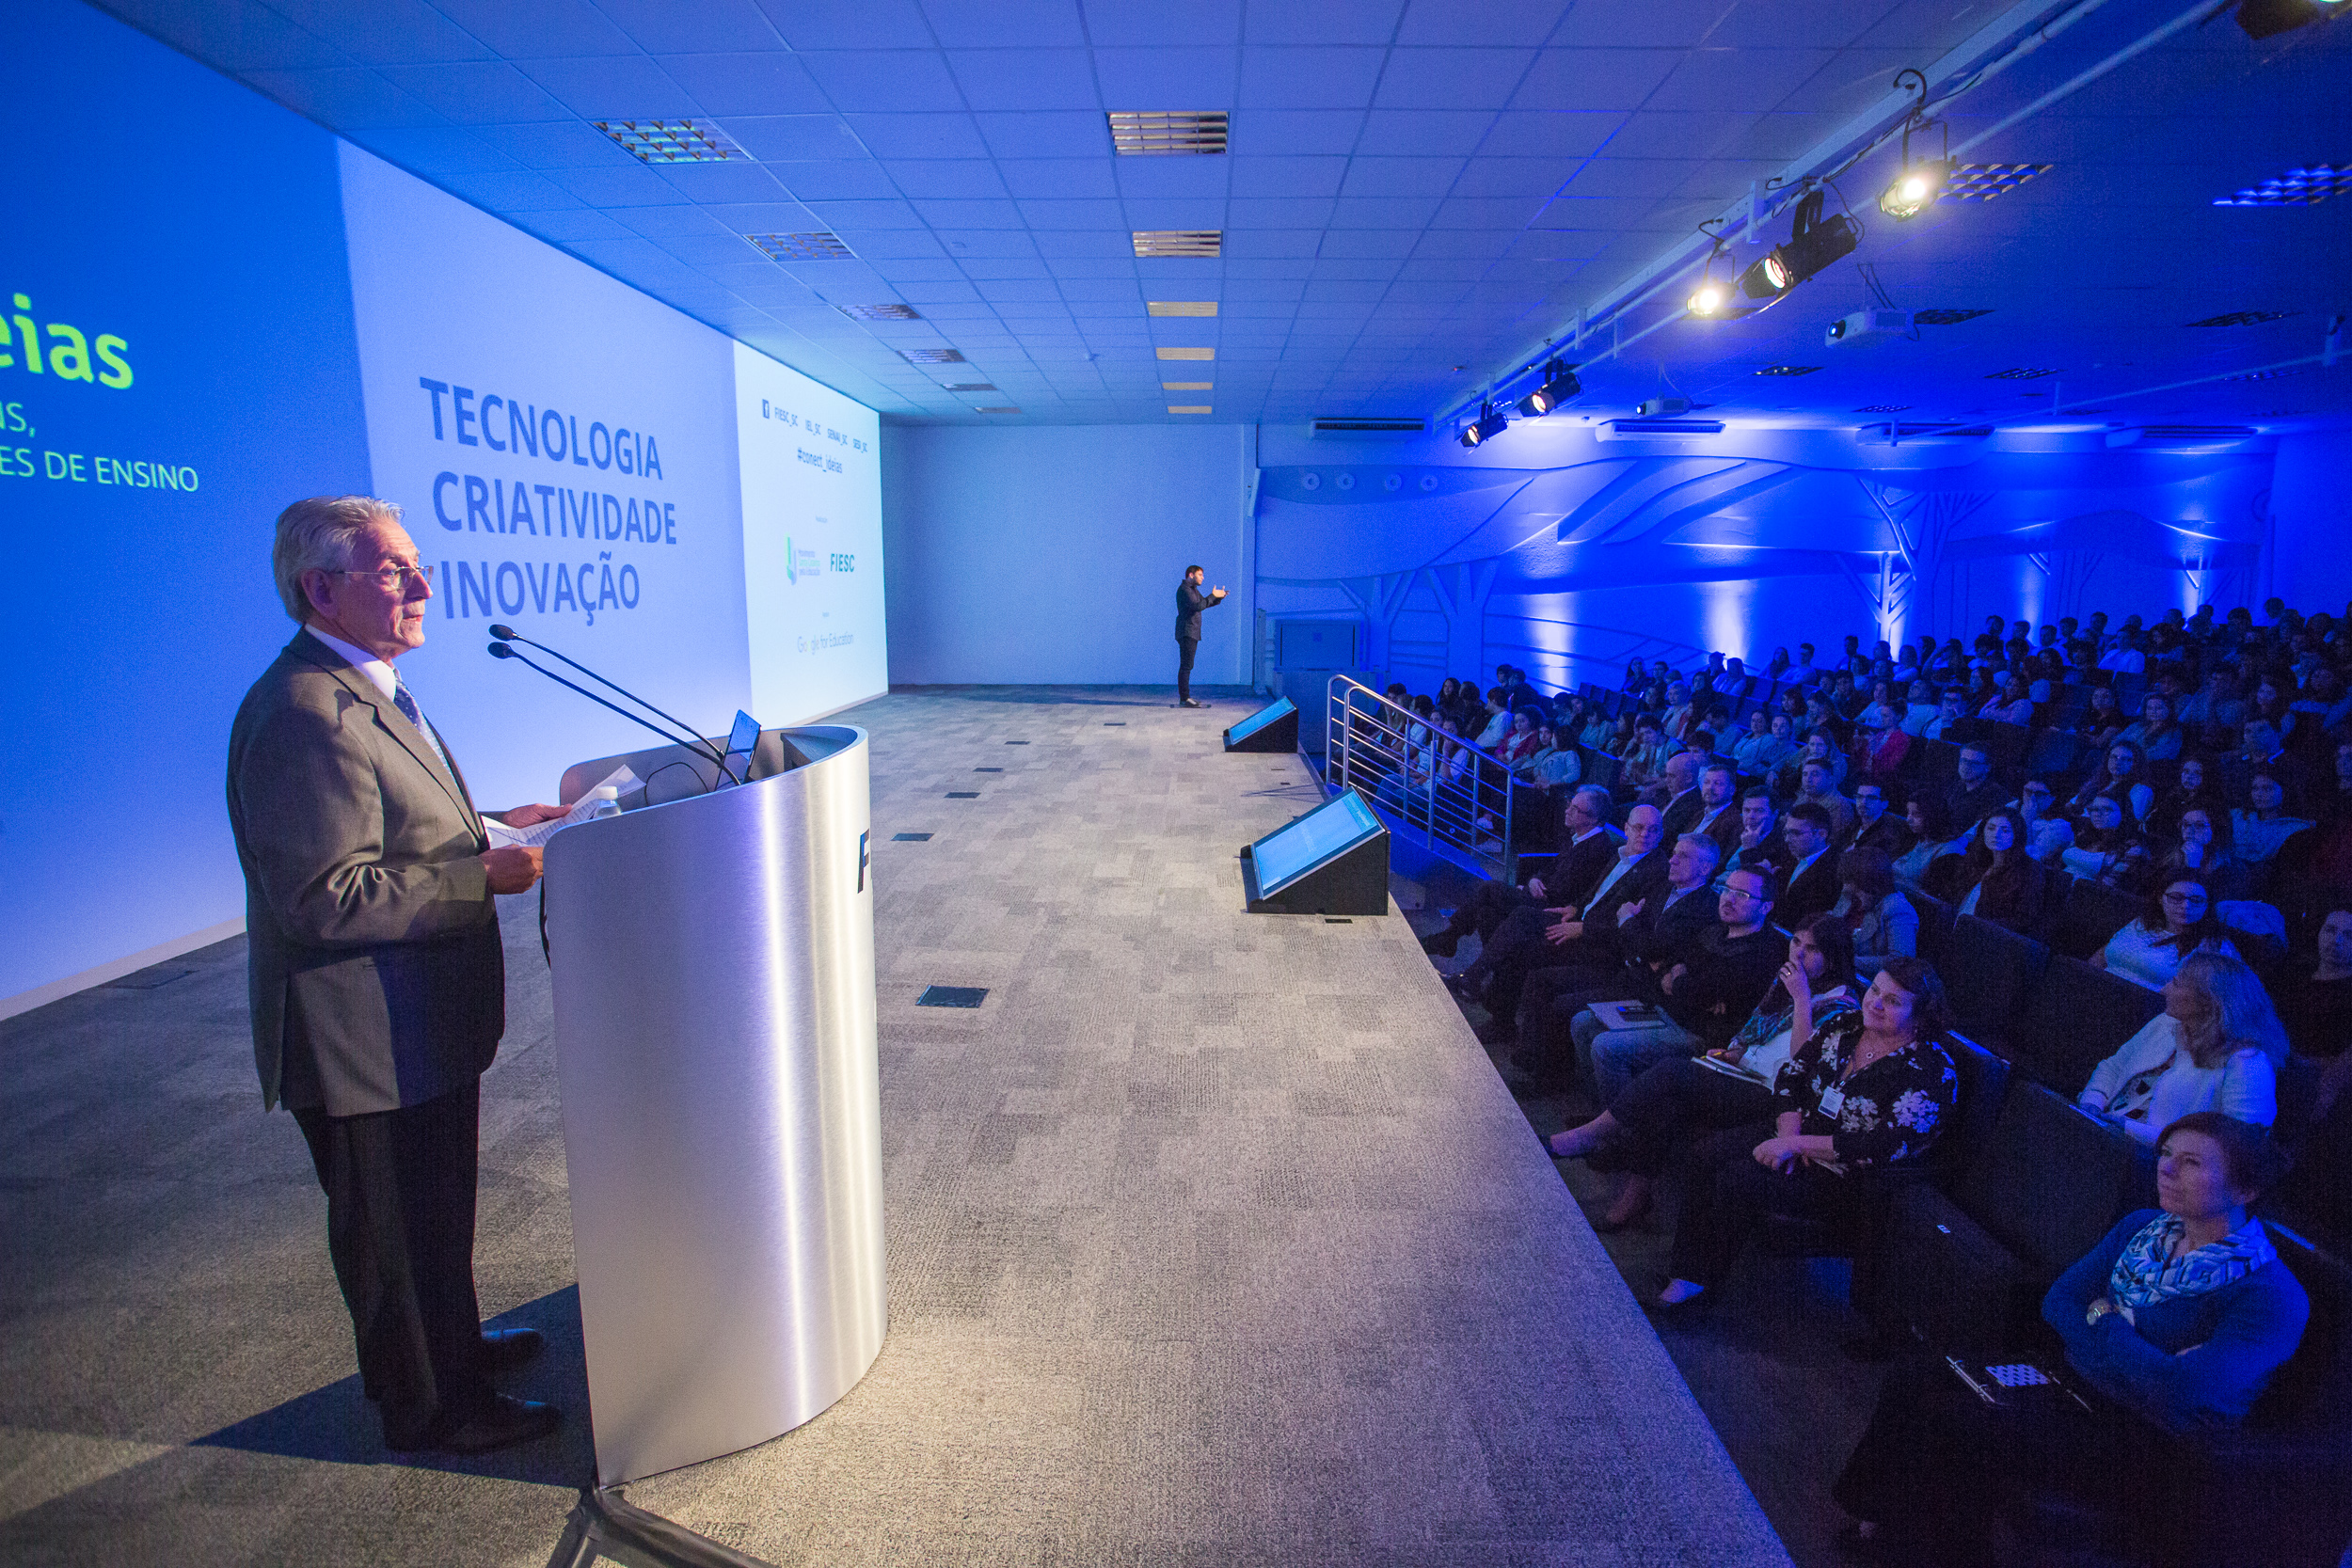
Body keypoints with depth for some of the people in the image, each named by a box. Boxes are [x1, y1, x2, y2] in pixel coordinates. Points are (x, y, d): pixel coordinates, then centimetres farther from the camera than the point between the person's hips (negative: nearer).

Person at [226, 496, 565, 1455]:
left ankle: (451, 1345, 46)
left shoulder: (365, 691, 10)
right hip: (368, 1042, -10)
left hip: (423, 1025, 10)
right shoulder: (304, 715, -25)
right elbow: (328, 898, -30)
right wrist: (484, 875, -26)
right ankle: (434, 1408, 29)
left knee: (435, 1214, 26)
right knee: (399, 1232, 10)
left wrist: (489, 827, 9)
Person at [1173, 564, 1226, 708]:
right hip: (1187, 633, -11)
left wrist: (1219, 597, 10)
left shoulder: (1193, 589, 22)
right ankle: (1184, 699, -14)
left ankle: (1185, 698, 13)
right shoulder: (1184, 589, -11)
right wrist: (1213, 596, -18)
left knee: (1187, 666, 10)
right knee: (1186, 666, -12)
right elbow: (1197, 605, -23)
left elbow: (1204, 603, 25)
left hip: (1191, 634, 11)